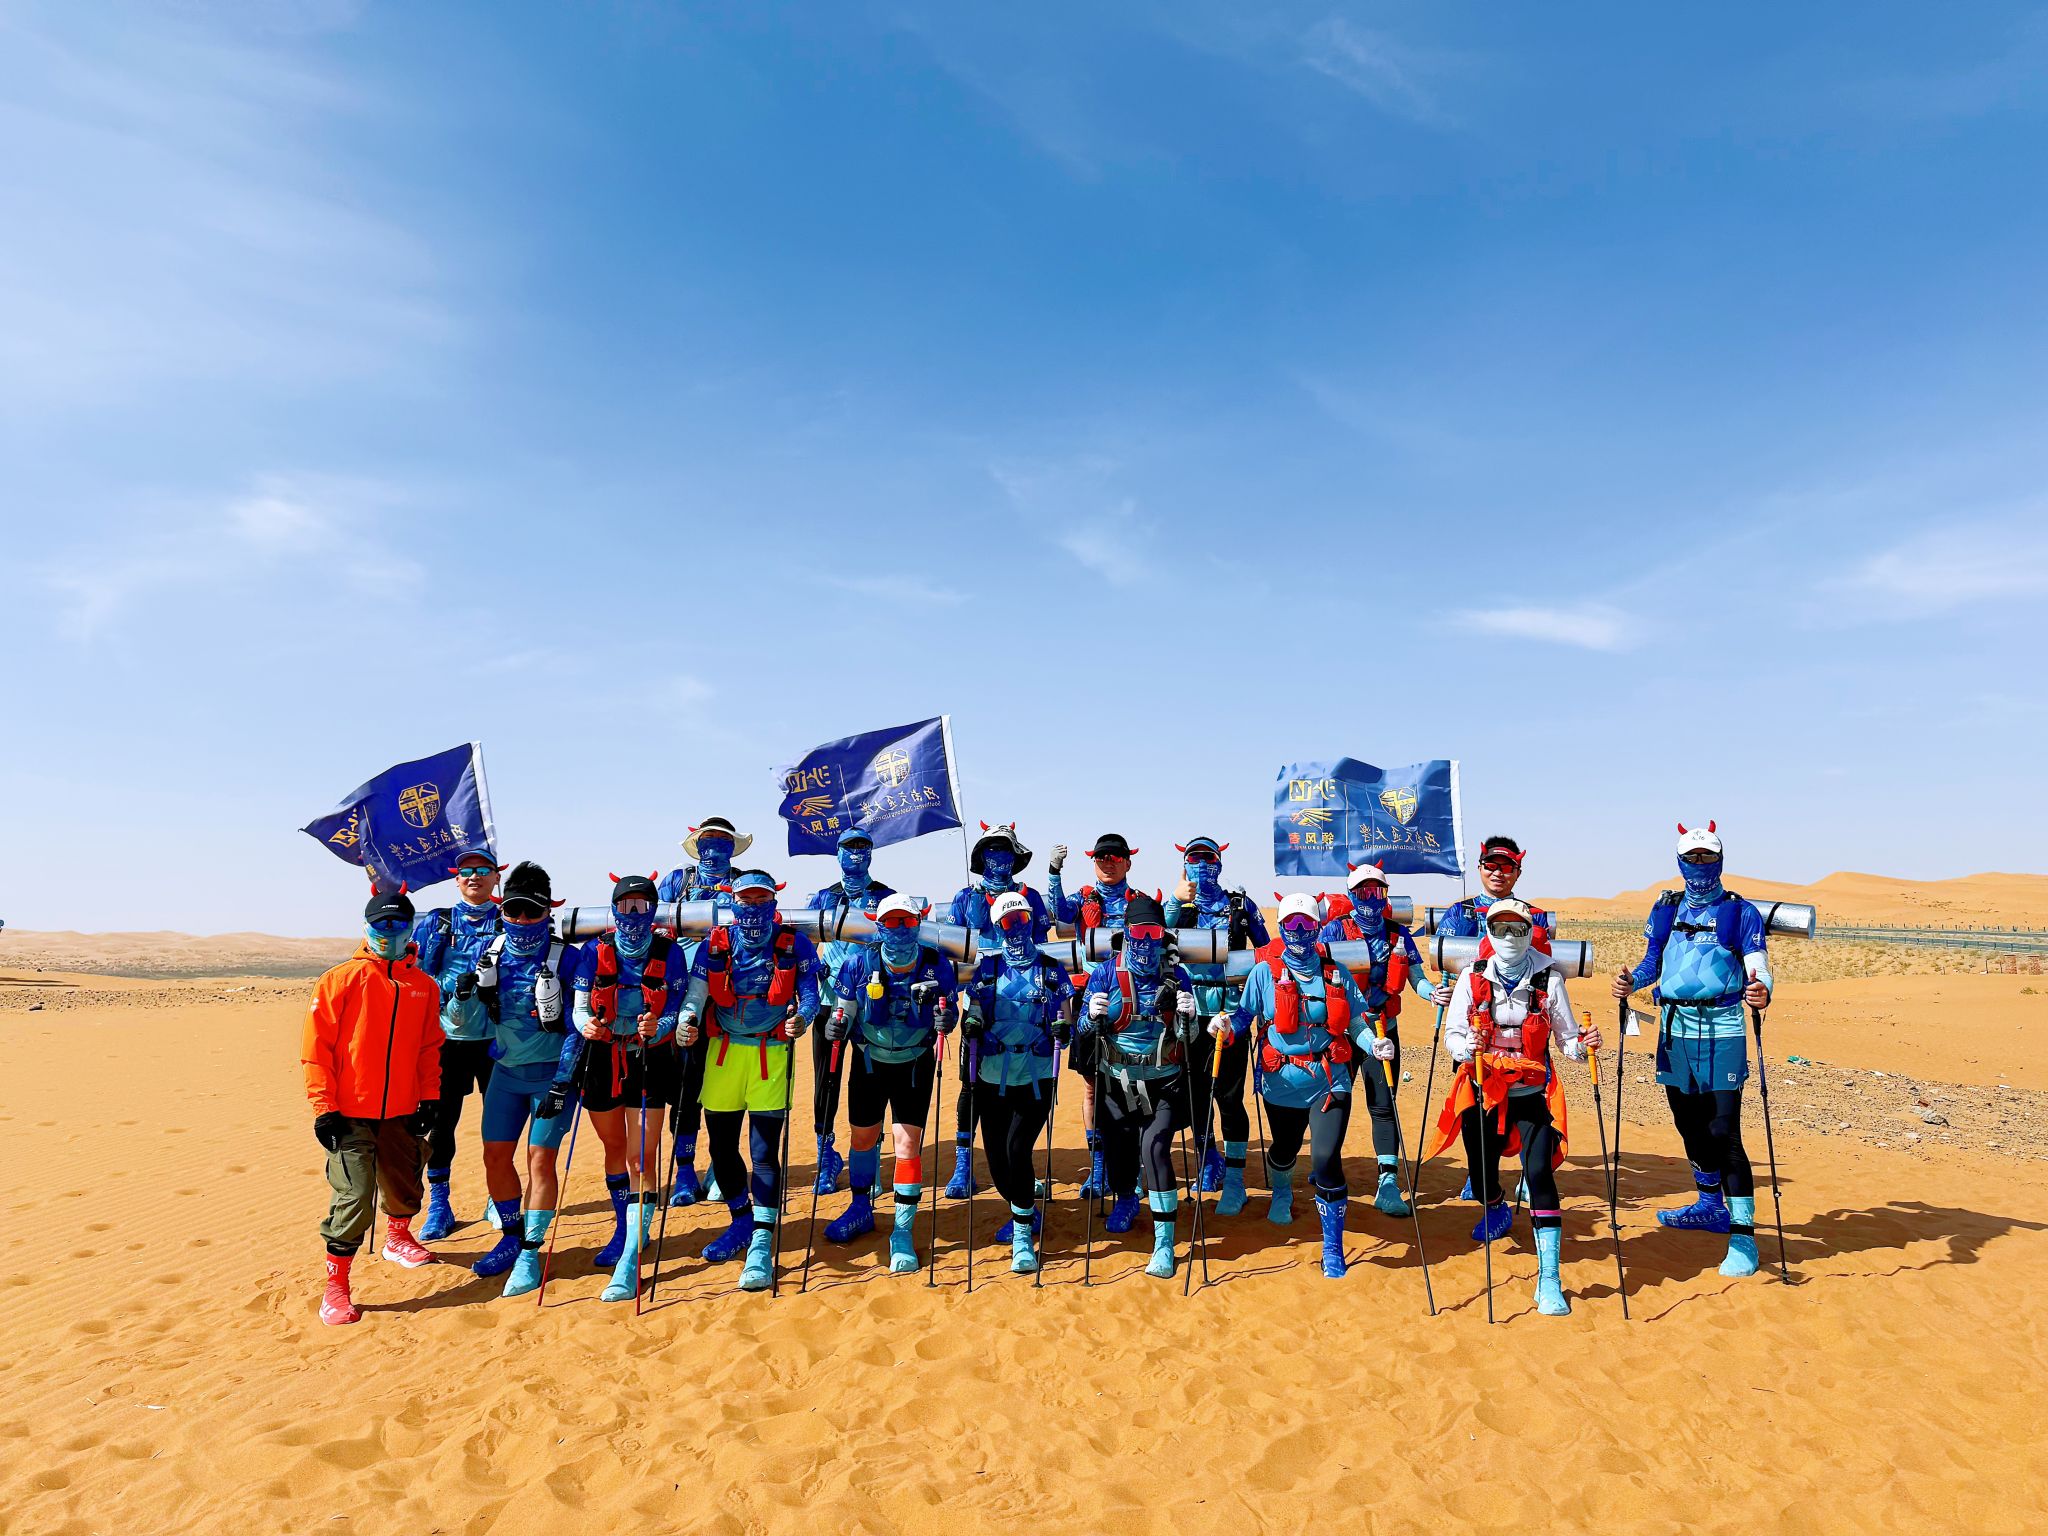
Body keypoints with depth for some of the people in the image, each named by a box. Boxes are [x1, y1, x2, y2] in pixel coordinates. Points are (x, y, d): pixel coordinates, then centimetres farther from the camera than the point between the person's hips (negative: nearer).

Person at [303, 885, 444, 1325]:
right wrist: (323, 1107, -11)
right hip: (350, 1114, -4)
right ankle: (335, 1285, 3)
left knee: (404, 1184, 18)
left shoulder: (424, 986, 6)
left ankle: (398, 1238, 46)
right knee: (354, 1197, -10)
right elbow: (316, 1047, -7)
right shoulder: (342, 979, -6)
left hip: (401, 1112, 4)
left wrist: (428, 1100, 7)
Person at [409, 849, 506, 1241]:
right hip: (448, 1036, 0)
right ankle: (438, 1205, 13)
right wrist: (454, 986, -14)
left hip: (496, 1037, 0)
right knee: (440, 1119, 1)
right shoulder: (435, 923, 8)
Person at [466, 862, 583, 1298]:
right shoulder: (492, 954, 1)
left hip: (551, 1073, -5)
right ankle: (512, 1236, 27)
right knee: (496, 1155, 7)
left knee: (540, 1159, -6)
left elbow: (578, 1028, -13)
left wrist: (562, 1085, -17)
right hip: (506, 1070, 5)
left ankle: (530, 1254, 5)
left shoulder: (567, 959, -13)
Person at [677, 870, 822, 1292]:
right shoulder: (715, 945, 4)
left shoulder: (794, 946, -1)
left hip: (771, 1053, -3)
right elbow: (695, 994, -3)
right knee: (721, 1146, 13)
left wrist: (802, 1016, -28)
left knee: (764, 1151, -6)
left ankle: (761, 1245, 0)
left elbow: (810, 994, -6)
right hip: (723, 1051, 3)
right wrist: (687, 1020, -24)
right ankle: (742, 1220, 36)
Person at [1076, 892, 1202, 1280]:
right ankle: (1126, 1199, 46)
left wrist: (1187, 1017, -21)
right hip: (1118, 1083, 1)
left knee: (1154, 1146, -21)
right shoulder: (1105, 973, -3)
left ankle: (1164, 1243, -12)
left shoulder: (1177, 976, -2)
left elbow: (1190, 1039, 0)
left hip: (1165, 1084, -1)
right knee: (1117, 1150, 8)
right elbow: (1083, 1033, -3)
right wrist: (1092, 1016, -24)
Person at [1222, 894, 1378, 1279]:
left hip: (1329, 1081, -1)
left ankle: (1333, 1250, 3)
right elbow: (1244, 1015, -5)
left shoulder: (1337, 973, 2)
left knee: (1326, 1158, -14)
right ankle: (1281, 1194, 59)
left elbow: (1354, 1020, 4)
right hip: (1282, 1083, 1)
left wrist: (1373, 1043, -14)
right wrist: (1226, 1026, -25)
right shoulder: (1265, 972, -2)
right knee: (1284, 1150, 21)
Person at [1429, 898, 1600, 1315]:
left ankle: (1549, 1280, -11)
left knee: (1540, 1173, -18)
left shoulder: (1548, 979, -3)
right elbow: (1452, 1034, -5)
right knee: (1482, 1177, 10)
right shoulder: (1472, 978, -2)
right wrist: (1466, 1047, -26)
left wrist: (1583, 1045, -22)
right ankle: (1496, 1211, 50)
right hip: (1482, 1091, 1)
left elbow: (1566, 1038, -1)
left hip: (1532, 1093, -1)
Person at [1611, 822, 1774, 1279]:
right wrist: (1630, 981, -8)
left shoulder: (1741, 913, -1)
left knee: (1724, 1132, -10)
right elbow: (1652, 962, 12)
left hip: (1722, 1030, -5)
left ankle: (1743, 1235, -4)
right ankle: (1710, 1206, 35)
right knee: (1690, 1125, 15)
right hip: (1675, 1027, 5)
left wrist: (1761, 992, -31)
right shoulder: (1666, 909, 10)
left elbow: (1759, 972, -9)